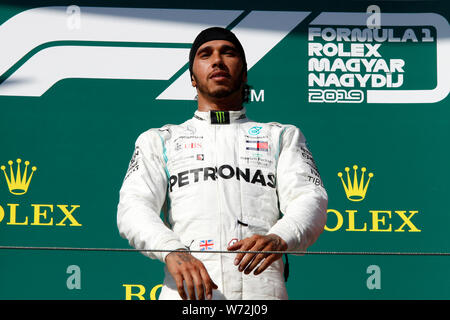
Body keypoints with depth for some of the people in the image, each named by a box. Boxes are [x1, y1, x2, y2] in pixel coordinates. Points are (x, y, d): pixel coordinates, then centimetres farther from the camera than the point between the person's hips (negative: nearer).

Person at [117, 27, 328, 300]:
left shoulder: (283, 136, 25)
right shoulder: (159, 140, 24)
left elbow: (311, 199, 8)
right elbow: (134, 206, 8)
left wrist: (279, 239, -16)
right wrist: (172, 252, -14)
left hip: (262, 289, 0)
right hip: (186, 293, 0)